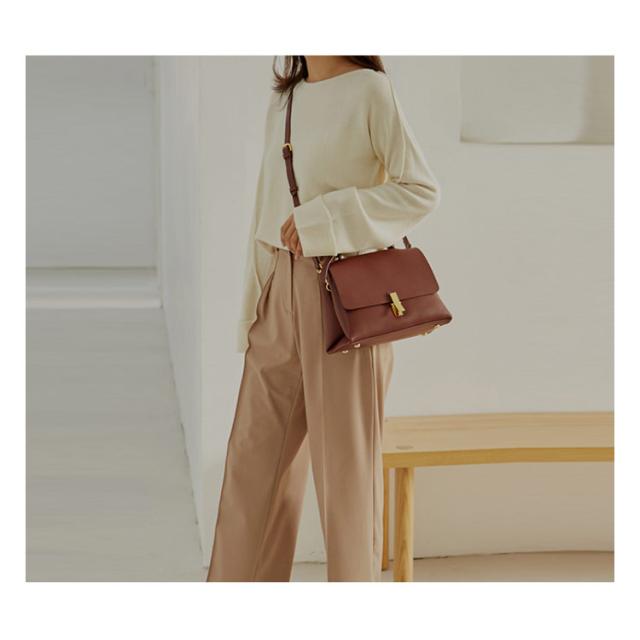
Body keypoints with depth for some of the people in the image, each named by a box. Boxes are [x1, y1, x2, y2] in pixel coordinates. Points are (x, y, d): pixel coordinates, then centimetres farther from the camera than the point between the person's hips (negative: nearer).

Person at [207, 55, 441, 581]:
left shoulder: (370, 91, -6)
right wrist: (255, 305, 13)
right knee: (256, 453, 8)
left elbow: (421, 190, -11)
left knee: (345, 458, 1)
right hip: (282, 295, 7)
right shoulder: (282, 102, 14)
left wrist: (324, 217, -17)